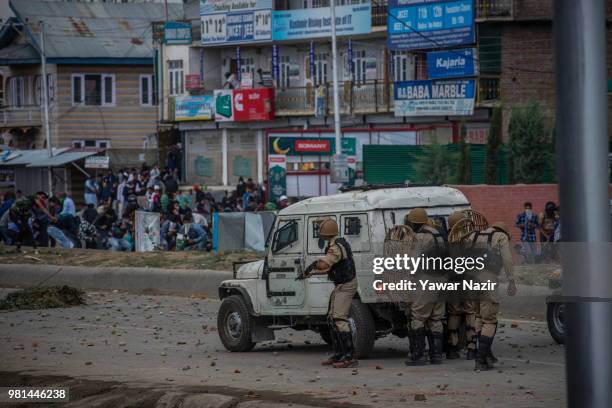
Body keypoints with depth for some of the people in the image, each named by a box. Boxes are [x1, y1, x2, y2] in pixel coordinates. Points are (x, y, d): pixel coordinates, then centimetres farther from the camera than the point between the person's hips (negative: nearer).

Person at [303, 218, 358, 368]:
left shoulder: (336, 247, -21)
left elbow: (323, 265, -36)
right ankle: (339, 355, 21)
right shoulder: (339, 243, 13)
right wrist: (311, 273, 22)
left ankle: (350, 357, -22)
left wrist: (313, 264, -14)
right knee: (332, 319, 15)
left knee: (339, 319, -17)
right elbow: (329, 268, 21)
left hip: (345, 286, -11)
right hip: (340, 285, 11)